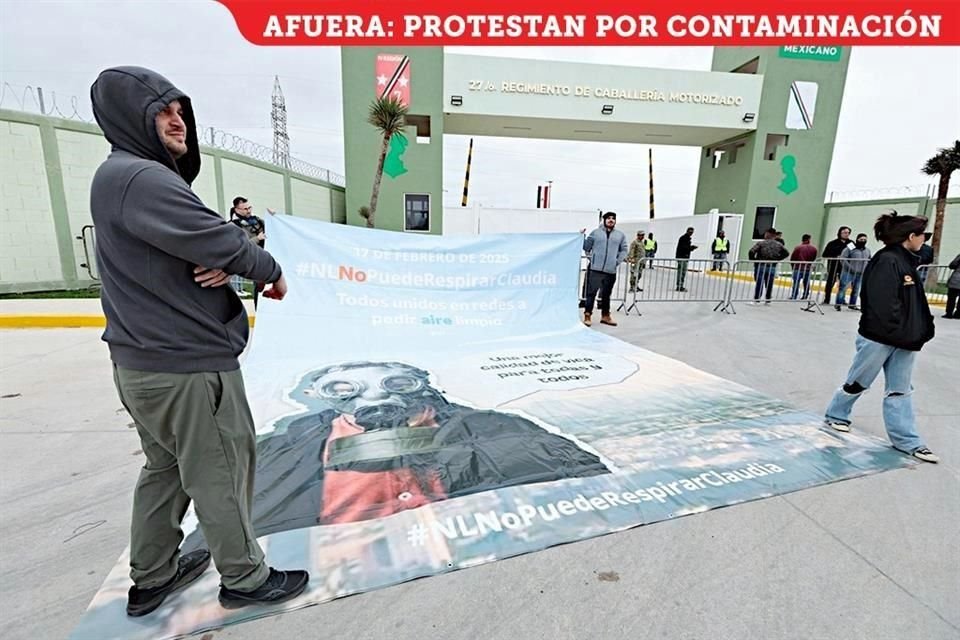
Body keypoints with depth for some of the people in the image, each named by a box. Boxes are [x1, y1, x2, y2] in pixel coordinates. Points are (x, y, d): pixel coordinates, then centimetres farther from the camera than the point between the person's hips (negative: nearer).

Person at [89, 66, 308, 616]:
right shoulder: (141, 178, -17)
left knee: (167, 468, 21)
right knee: (222, 472, 5)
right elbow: (221, 239, -22)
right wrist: (273, 272, -4)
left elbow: (198, 244, 10)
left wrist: (224, 265, -13)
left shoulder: (131, 177, 15)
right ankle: (245, 578, 25)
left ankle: (153, 578, 38)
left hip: (146, 361, 10)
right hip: (188, 364, -10)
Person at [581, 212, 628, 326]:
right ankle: (587, 316, 2)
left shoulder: (620, 235, 12)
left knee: (606, 294, 13)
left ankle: (605, 316, 24)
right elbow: (586, 247, 8)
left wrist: (617, 261, 2)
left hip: (610, 270, 3)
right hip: (595, 269, -3)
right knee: (591, 292, -4)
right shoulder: (595, 232, 7)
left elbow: (623, 250, 15)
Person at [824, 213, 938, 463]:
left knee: (900, 389, 11)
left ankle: (907, 440, 18)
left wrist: (921, 331, 8)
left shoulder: (908, 261, 12)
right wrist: (901, 333, -20)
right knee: (858, 382, 8)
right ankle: (836, 415, 29)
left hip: (903, 340, 9)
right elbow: (883, 303, -24)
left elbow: (916, 302, 15)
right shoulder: (886, 261, -18)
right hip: (878, 337, -9)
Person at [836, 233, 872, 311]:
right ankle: (839, 304, 0)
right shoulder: (850, 248, -8)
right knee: (843, 288, -7)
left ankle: (852, 304, 24)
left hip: (860, 274, 6)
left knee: (856, 289, 12)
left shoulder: (867, 250, 12)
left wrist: (865, 268, 8)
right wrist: (850, 268, -16)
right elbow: (842, 259, -13)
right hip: (848, 272, -6)